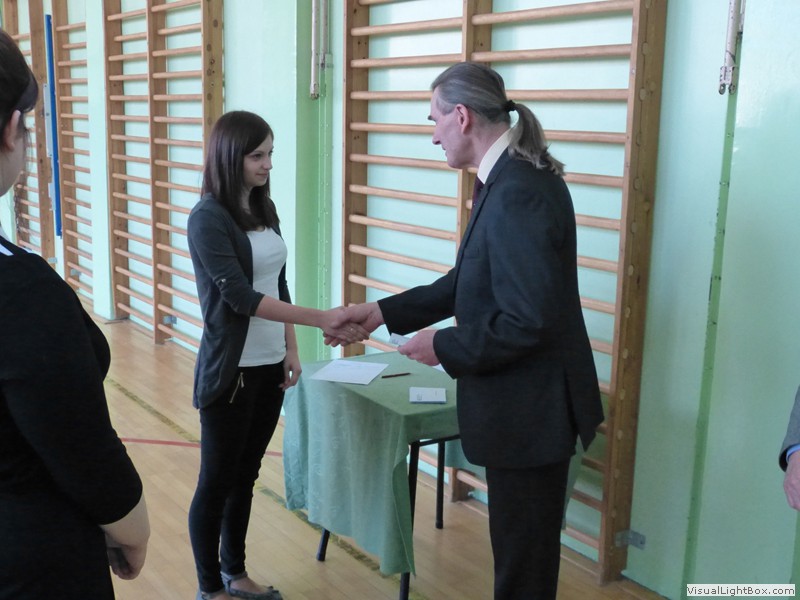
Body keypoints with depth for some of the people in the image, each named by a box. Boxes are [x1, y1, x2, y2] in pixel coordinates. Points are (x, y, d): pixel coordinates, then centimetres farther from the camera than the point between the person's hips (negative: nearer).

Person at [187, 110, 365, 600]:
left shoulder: (264, 209, 7)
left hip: (269, 366, 7)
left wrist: (291, 348, 8)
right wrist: (320, 319, -27)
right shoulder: (209, 218, -15)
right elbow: (240, 296, -22)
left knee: (246, 474, 16)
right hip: (230, 371, -7)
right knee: (218, 479, 6)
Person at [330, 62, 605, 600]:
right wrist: (384, 312, 10)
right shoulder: (513, 178, 7)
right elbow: (471, 281, 13)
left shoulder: (516, 192, -24)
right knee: (522, 545, 24)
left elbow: (527, 320, -28)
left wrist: (444, 346, -14)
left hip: (530, 407, -10)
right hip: (525, 401, 10)